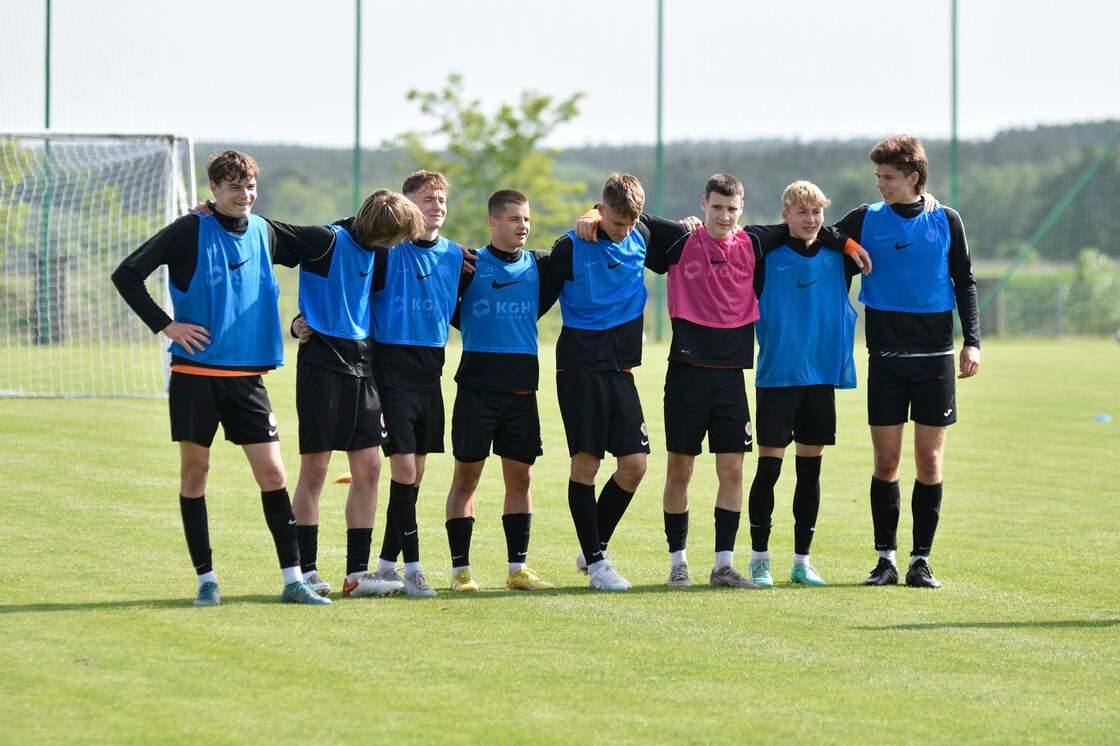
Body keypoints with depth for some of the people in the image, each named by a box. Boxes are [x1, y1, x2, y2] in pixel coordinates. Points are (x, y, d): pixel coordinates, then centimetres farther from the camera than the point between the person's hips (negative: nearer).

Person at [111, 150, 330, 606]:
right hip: (195, 374, -3)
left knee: (272, 473, -3)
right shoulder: (191, 231, -4)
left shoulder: (263, 233, 9)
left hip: (247, 377, 3)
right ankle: (206, 579, 10)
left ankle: (293, 580, 0)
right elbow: (127, 275, -6)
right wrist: (165, 325, -9)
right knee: (194, 473, 2)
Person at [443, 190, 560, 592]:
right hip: (478, 384, -4)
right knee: (467, 475, -1)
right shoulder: (470, 264, 1)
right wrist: (475, 330, -5)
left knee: (520, 476, 5)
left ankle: (518, 569, 11)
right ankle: (460, 570, 3)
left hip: (522, 385, 4)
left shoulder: (540, 265, 10)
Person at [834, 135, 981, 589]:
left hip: (935, 356, 0)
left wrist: (972, 341, 0)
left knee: (929, 461, 0)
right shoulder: (866, 220, 4)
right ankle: (885, 559, 8)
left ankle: (921, 560, 7)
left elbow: (964, 283, 8)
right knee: (886, 461, -1)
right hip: (885, 358, 0)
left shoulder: (945, 222, 4)